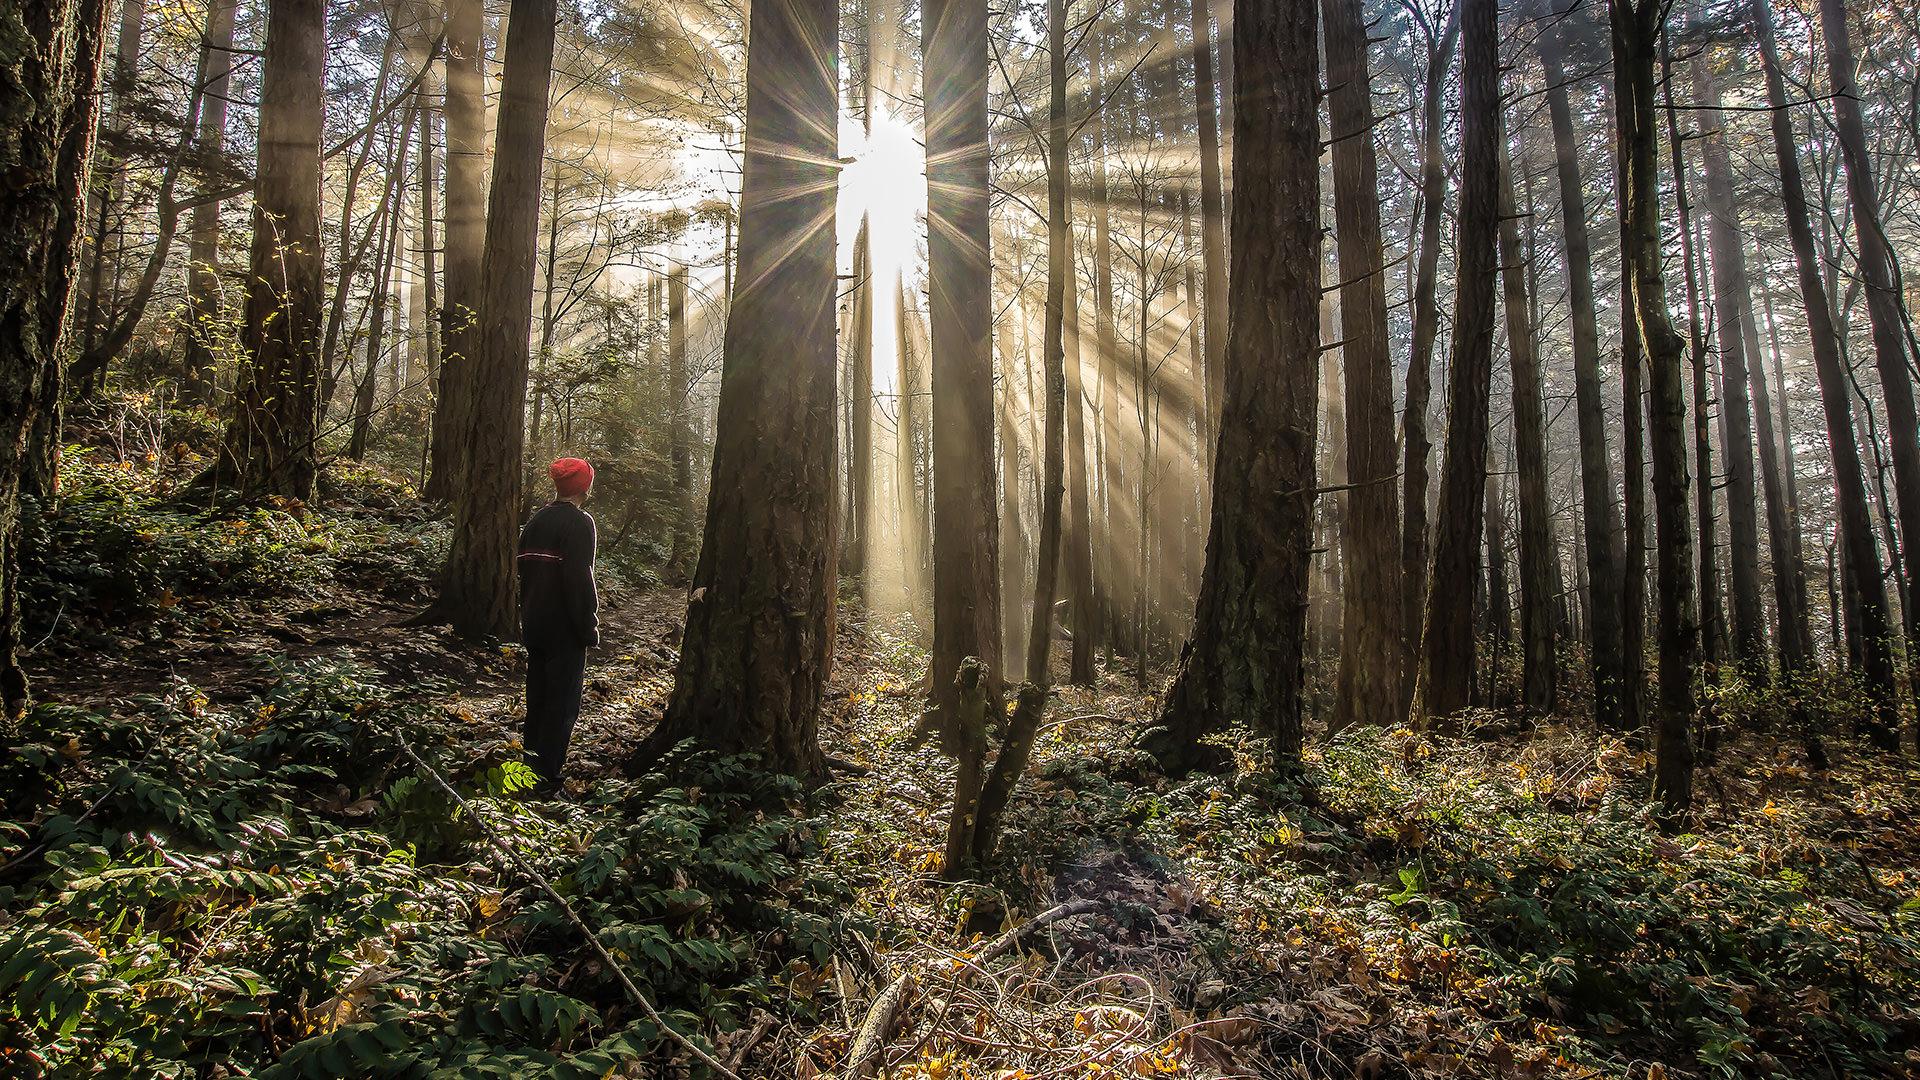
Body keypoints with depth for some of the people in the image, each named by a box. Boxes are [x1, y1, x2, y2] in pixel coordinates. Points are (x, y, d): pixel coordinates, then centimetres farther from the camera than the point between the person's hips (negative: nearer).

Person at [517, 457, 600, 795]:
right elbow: (579, 579, -20)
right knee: (562, 703, -2)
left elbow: (523, 569, 16)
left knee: (537, 696, 17)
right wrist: (589, 626, -14)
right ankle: (546, 777, -1)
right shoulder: (579, 523, -15)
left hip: (535, 625, 8)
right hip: (564, 629, -8)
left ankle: (530, 763, 25)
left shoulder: (536, 520, 10)